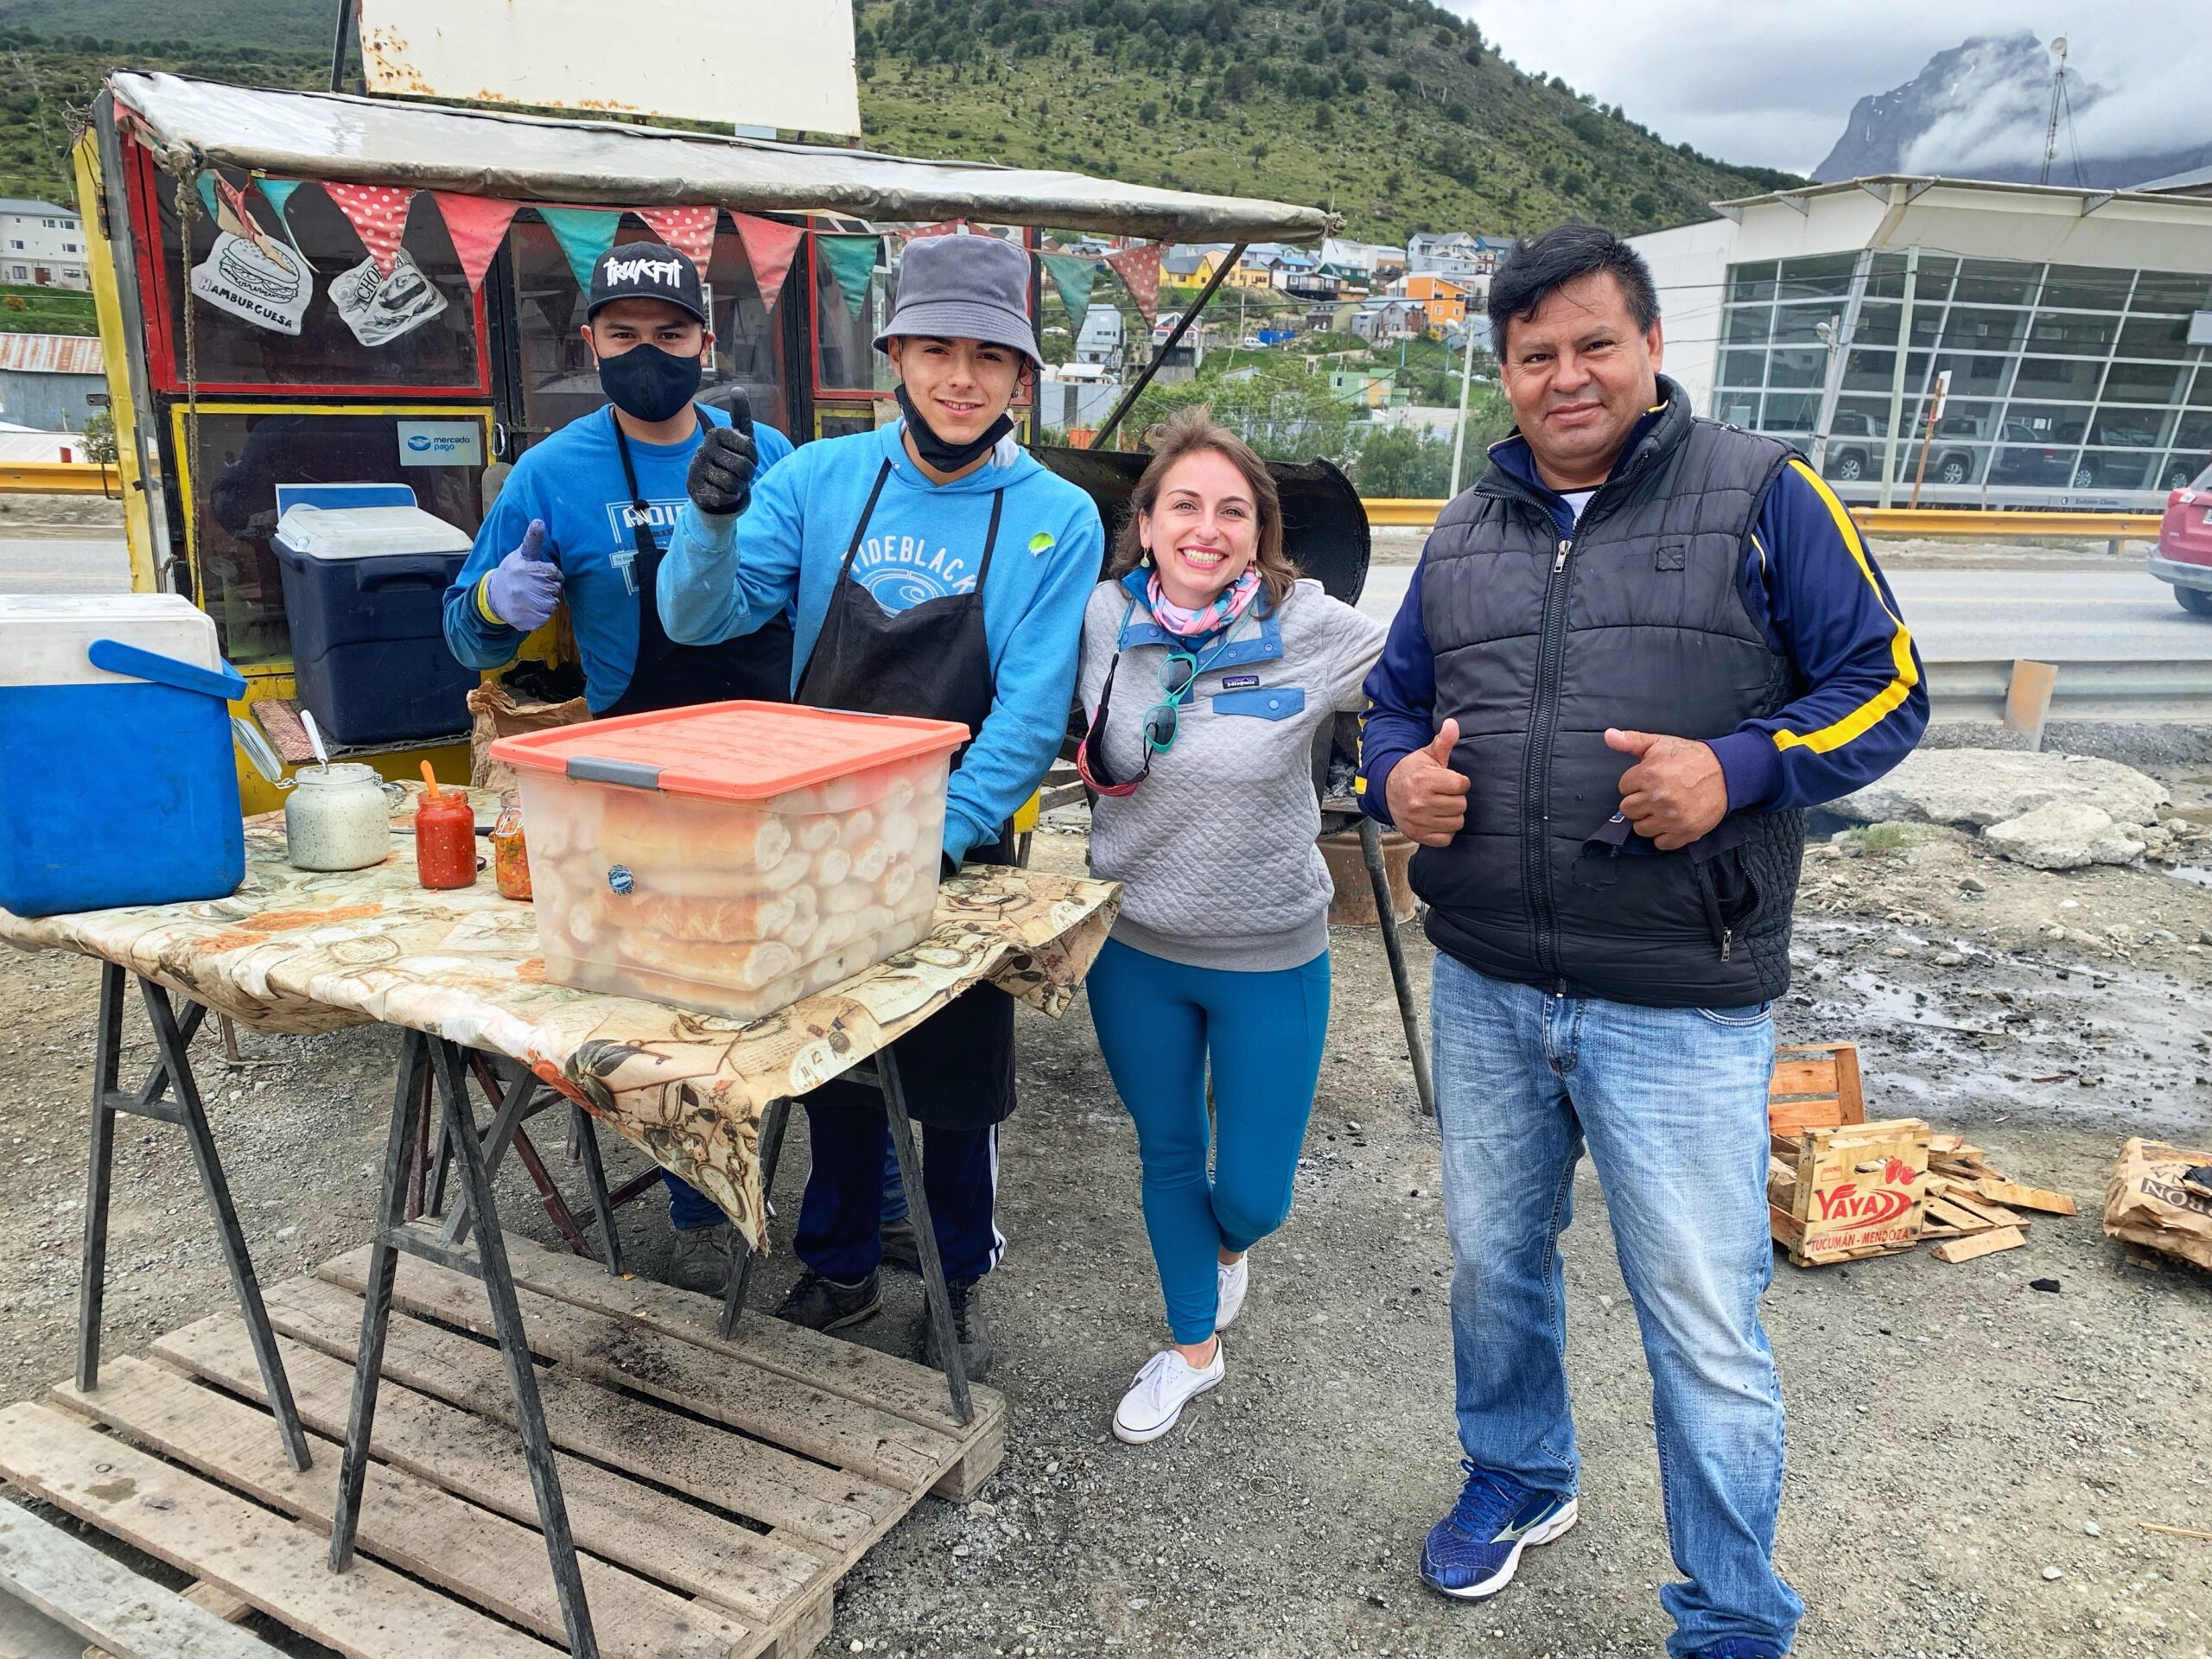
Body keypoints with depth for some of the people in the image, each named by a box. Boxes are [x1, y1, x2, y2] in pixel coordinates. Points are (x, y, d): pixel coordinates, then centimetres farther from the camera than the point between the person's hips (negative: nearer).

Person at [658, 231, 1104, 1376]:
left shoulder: (1056, 520, -11)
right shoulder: (822, 479, -4)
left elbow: (1028, 716, -15)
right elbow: (701, 618, -8)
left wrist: (934, 841, -24)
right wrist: (712, 522, -28)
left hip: (959, 860, -2)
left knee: (956, 1089, 14)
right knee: (833, 1074, 18)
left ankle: (963, 1282, 38)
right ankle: (837, 1269, 40)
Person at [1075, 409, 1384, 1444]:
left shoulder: (1311, 630, -15)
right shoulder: (1105, 616, -7)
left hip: (1269, 960, -2)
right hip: (1133, 947, 2)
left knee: (1254, 1192, 7)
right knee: (1167, 1155, 18)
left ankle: (1227, 1246, 47)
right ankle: (1193, 1346, 43)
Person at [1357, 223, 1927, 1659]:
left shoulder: (1761, 495, -3)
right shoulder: (1464, 536, 11)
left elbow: (1884, 687, -4)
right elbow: (1396, 703, 19)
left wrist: (1739, 768, -21)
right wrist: (1397, 779, -4)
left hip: (1680, 1010, -4)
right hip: (1485, 991, 5)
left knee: (1707, 1330, 4)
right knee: (1493, 1263, 21)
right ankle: (1519, 1478, 48)